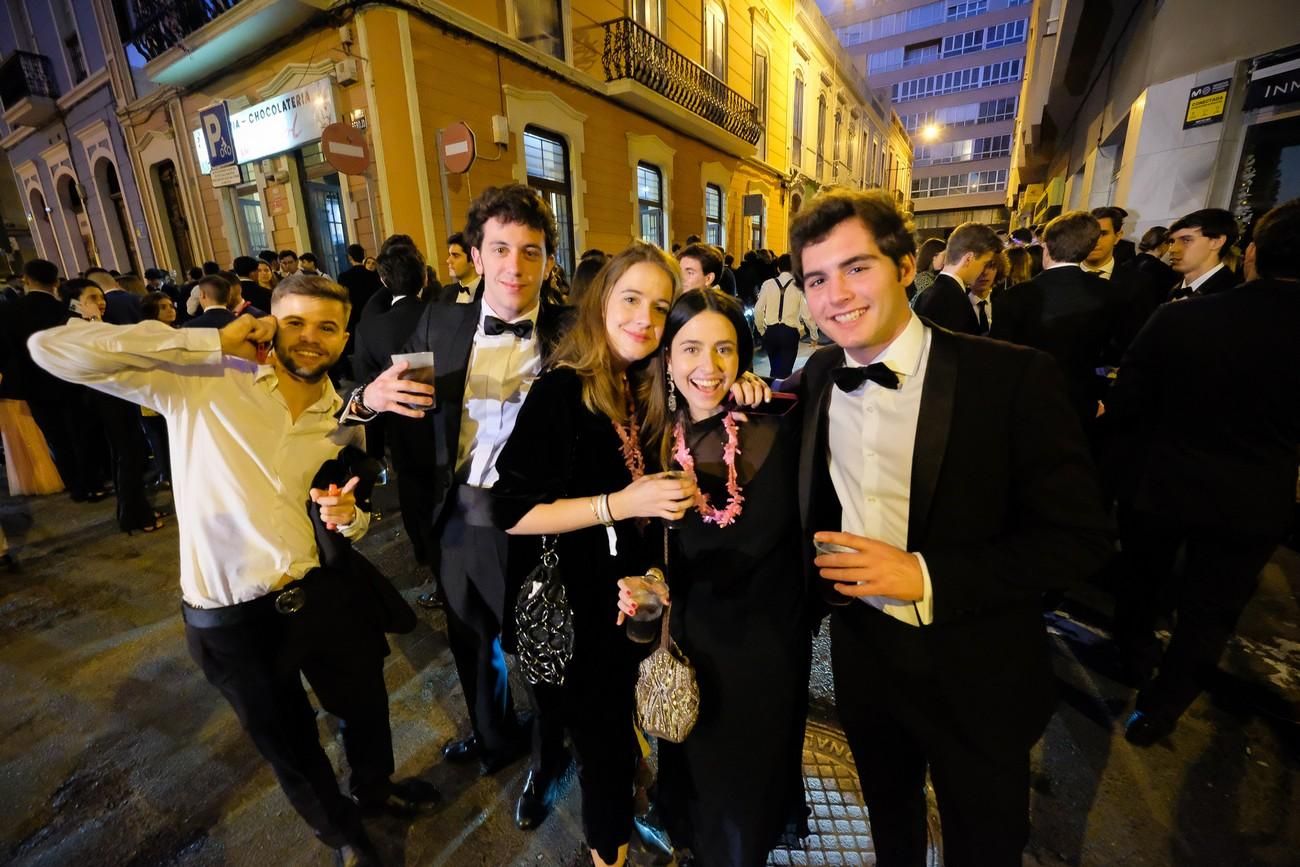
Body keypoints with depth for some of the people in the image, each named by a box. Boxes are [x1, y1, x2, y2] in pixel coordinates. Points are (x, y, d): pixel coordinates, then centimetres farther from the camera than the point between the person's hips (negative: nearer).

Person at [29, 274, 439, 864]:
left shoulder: (342, 420, 2)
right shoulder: (203, 383, -10)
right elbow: (52, 349, -20)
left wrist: (348, 516, -14)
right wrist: (213, 342, -22)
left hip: (319, 592, 4)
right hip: (230, 616, -3)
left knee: (365, 706, 24)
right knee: (288, 743, 21)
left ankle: (373, 787, 58)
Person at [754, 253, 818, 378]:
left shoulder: (767, 284, 0)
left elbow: (758, 310, 0)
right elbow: (807, 314, -6)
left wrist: (761, 330, 16)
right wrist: (814, 335, 8)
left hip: (771, 331, 3)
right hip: (790, 333, -3)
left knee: (774, 369, 21)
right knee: (785, 371, 5)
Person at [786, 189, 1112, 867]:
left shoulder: (1014, 377, -19)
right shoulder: (816, 378, -5)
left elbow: (1080, 536, -16)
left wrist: (927, 577, -27)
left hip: (977, 675, -3)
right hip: (863, 657, 4)